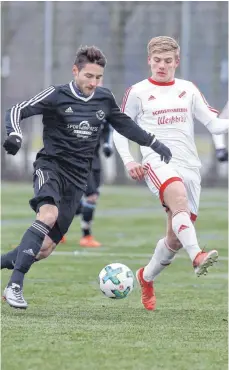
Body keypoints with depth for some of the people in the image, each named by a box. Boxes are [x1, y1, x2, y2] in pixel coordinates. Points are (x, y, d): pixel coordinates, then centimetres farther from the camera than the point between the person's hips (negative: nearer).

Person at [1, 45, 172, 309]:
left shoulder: (105, 99, 8)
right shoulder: (56, 96, -6)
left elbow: (124, 125, 25)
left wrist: (154, 143, 22)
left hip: (77, 178, 5)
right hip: (51, 166, -5)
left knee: (46, 245, -3)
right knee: (48, 215, -34)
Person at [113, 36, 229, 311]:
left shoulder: (188, 90, 15)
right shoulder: (138, 92, 8)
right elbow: (120, 129, 13)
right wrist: (128, 161, -1)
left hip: (189, 165, 4)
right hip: (157, 162, -4)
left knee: (175, 238, 3)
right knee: (178, 197, -38)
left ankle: (147, 277, 30)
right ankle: (197, 257, -55)